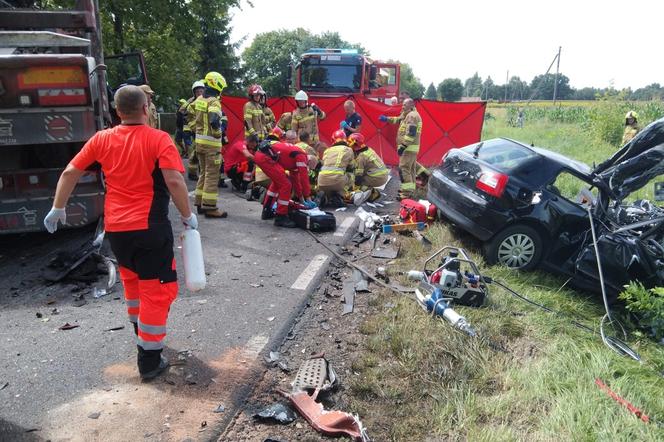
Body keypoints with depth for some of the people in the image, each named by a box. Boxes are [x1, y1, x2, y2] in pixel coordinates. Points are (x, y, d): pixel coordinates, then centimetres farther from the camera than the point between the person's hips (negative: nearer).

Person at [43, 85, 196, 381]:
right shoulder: (159, 139, -10)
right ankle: (150, 361, 10)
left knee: (132, 280, 27)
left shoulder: (102, 139, 4)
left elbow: (70, 173, 7)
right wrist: (187, 215, -8)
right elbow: (174, 181, -21)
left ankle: (142, 337, 44)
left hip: (115, 227, 6)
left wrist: (58, 208, 19)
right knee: (156, 290, 4)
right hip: (150, 227, -5)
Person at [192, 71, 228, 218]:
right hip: (211, 142, -8)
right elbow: (214, 121, -30)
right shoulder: (213, 101, -15)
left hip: (199, 141, 8)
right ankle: (210, 207, -2)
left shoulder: (198, 100, 11)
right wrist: (218, 133, -14)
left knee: (204, 172, 18)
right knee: (212, 175, -3)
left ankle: (200, 203, 23)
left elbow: (193, 118, 16)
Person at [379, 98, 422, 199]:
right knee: (411, 168, 15)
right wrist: (387, 119, 23)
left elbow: (411, 134, -24)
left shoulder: (412, 115, -16)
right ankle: (410, 188, 24)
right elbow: (398, 120, 32)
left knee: (404, 168, -13)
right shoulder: (409, 115, 17)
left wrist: (402, 146, -26)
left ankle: (407, 192, -15)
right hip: (412, 147, 11)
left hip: (408, 147, -11)